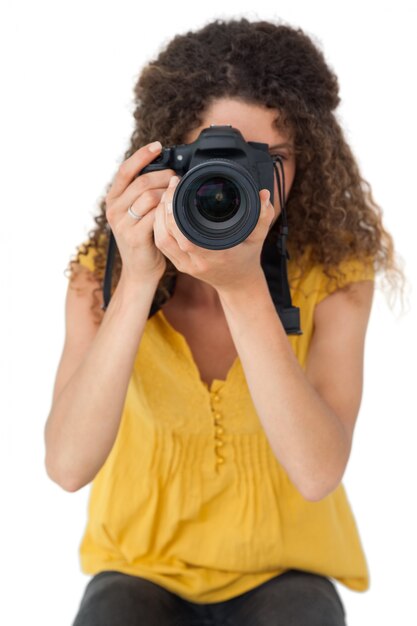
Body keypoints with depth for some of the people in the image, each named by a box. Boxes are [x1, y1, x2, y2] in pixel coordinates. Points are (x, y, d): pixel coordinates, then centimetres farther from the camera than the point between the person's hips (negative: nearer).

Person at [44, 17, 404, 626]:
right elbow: (68, 466, -25)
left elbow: (319, 474, -26)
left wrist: (245, 288, -35)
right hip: (143, 560, 0)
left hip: (284, 562, 0)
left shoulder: (335, 273, -16)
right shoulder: (102, 271, -14)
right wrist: (138, 280, -33)